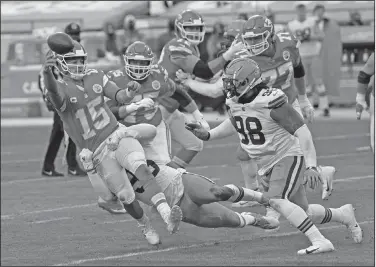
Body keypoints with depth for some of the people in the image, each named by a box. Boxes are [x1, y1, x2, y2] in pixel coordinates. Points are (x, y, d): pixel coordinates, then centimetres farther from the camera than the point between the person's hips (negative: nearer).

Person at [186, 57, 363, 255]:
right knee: (302, 212, 14)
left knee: (276, 200, -28)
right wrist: (207, 135, 8)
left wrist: (311, 166, -34)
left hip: (288, 157, -8)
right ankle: (344, 215, 38)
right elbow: (233, 124, 22)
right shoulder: (235, 101, -2)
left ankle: (320, 242, -27)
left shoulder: (271, 102, -26)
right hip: (268, 165, 8)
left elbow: (302, 132, -26)